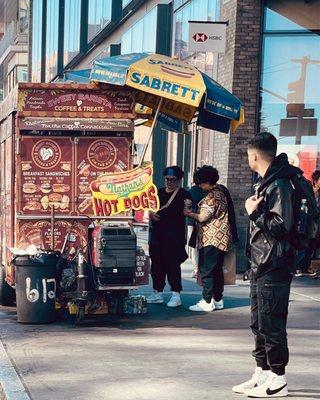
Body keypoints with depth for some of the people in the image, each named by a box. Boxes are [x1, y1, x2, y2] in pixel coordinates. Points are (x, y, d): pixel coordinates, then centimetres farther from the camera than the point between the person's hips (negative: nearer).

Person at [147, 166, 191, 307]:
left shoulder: (184, 194, -1)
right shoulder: (159, 193, 16)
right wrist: (150, 213, 2)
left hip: (174, 236, -6)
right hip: (157, 234, 6)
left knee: (172, 264, -8)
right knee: (156, 264, 10)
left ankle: (176, 294, -3)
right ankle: (157, 293, 20)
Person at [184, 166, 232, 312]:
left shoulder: (212, 196, -15)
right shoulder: (220, 193, 16)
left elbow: (202, 217, -16)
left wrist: (189, 213, 0)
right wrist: (193, 212, 16)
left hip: (211, 238, -10)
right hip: (221, 238, 10)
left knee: (206, 270, -7)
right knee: (217, 269, 13)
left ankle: (207, 302, -6)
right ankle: (218, 300, 18)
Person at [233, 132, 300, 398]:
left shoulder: (279, 185, -16)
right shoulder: (266, 183, 15)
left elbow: (281, 226, -21)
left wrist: (254, 212, -14)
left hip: (274, 268, -10)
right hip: (261, 266, 10)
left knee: (271, 323, -5)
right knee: (259, 323, 15)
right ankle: (263, 373, 24)